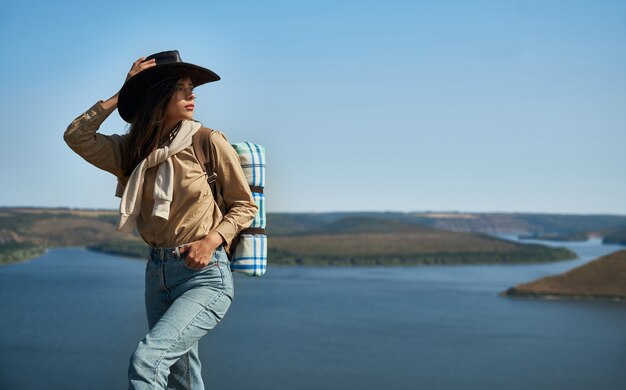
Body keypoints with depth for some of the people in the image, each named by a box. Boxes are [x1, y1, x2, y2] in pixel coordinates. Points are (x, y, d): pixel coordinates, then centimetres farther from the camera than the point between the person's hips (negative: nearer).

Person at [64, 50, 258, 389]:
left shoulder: (210, 142, -6)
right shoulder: (134, 150, 7)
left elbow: (245, 205, 0)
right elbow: (76, 136, -1)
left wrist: (211, 241, -16)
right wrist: (121, 95, -4)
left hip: (204, 274, -6)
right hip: (157, 272, 6)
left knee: (146, 360, -24)